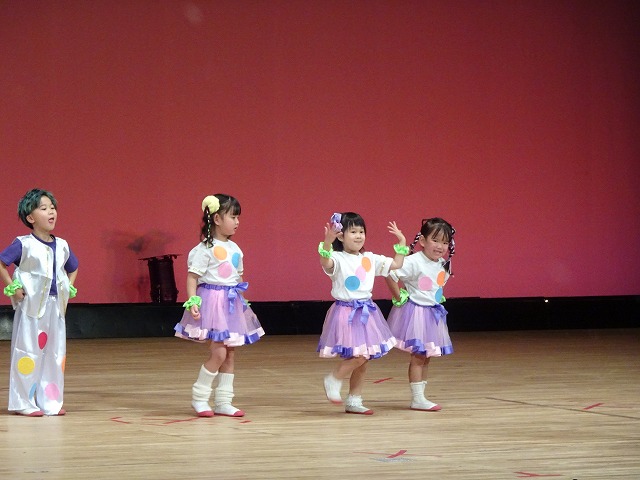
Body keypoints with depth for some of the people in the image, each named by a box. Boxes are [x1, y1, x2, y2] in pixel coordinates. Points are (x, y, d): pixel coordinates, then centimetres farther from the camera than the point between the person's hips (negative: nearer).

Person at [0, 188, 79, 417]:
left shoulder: (62, 246, 8)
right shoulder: (23, 244, -9)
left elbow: (73, 269, 25)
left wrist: (68, 288, 11)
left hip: (55, 306, 6)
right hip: (31, 306, -6)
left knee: (55, 353, 7)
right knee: (28, 354, -2)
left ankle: (50, 401, 15)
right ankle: (23, 403, 4)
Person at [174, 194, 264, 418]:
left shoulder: (234, 248, 12)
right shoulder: (205, 249, -10)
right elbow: (192, 277, -13)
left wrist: (242, 301, 18)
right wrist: (192, 302, -22)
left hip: (232, 304, 8)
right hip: (212, 301, -8)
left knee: (230, 354, 7)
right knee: (218, 353, -13)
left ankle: (223, 402, 13)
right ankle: (199, 397, 2)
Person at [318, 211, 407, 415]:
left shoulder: (370, 259, 10)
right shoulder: (338, 259, -11)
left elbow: (396, 265, 17)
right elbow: (325, 263, -33)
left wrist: (402, 243, 10)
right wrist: (327, 243, -48)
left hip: (366, 312, 7)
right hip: (346, 312, -7)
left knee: (363, 359, 9)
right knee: (358, 356, -18)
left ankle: (354, 401, 19)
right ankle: (333, 379, 7)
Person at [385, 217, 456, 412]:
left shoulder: (442, 264, 4)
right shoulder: (414, 262, -21)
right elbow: (390, 275, -26)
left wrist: (439, 297, 12)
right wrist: (399, 298, -18)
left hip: (433, 313, 8)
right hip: (415, 313, -8)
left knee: (426, 357, 11)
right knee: (419, 356, -6)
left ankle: (420, 397, 18)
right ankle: (417, 399, -1)